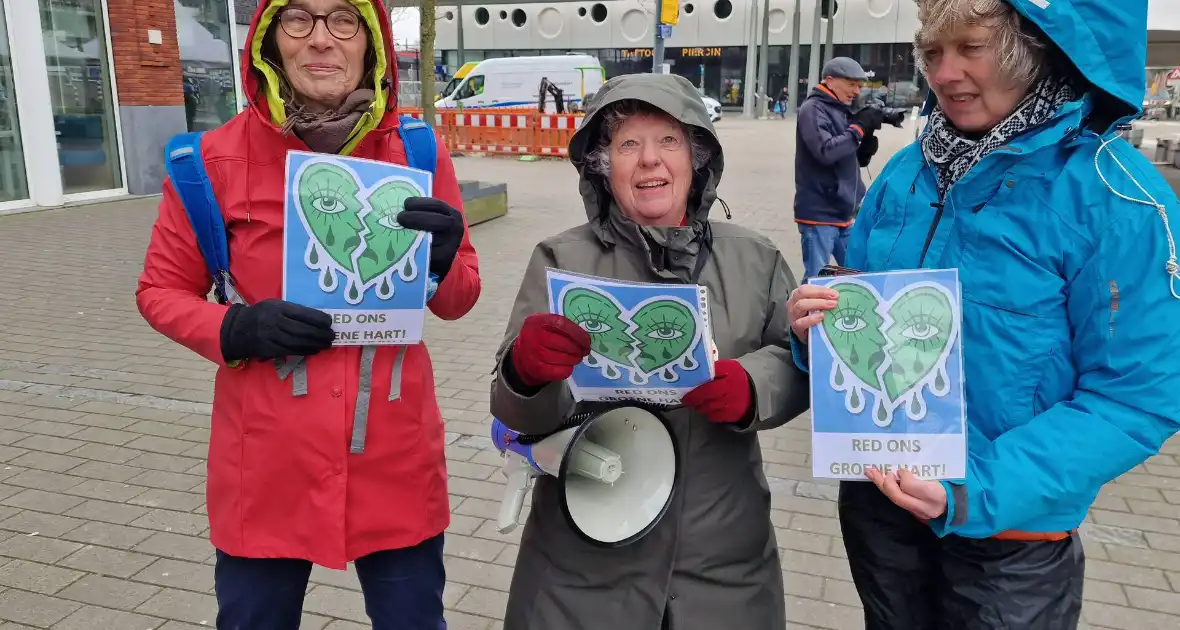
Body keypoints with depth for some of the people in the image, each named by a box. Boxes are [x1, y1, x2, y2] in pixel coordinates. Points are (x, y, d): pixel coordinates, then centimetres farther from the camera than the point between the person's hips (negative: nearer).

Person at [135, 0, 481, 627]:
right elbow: (161, 290, 4)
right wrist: (236, 330, -15)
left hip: (397, 459, 1)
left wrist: (442, 262, -19)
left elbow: (458, 301, 4)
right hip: (266, 469, 0)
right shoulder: (219, 156, -8)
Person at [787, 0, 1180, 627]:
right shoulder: (904, 171, -2)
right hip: (876, 493, 5)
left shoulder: (1116, 197, -17)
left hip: (1010, 529, -4)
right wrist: (820, 326, -16)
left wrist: (982, 490, -28)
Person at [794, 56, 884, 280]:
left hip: (843, 213, 8)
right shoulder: (812, 109, -9)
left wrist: (868, 136, -2)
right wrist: (860, 127, -16)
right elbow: (825, 152, -23)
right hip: (819, 214, -8)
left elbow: (855, 159, 17)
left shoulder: (842, 110, 14)